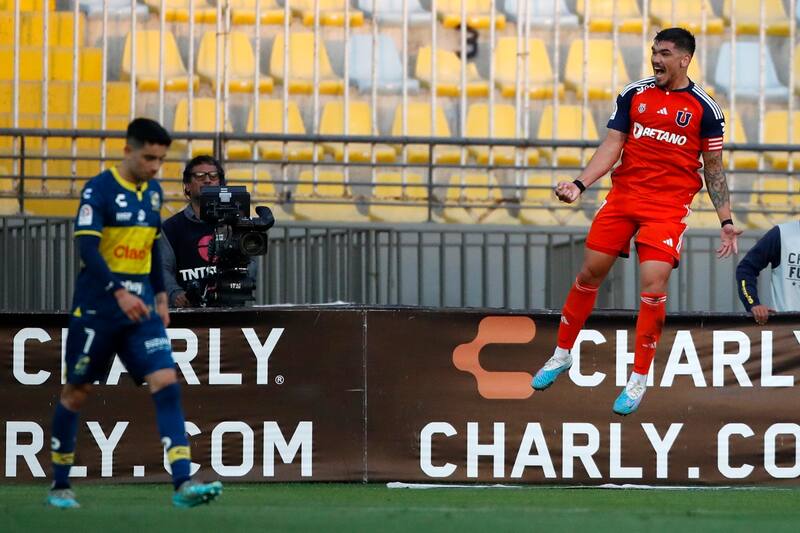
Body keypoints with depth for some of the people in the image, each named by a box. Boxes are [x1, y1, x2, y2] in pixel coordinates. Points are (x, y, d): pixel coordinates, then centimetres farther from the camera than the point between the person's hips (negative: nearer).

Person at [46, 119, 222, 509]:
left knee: (166, 382, -12)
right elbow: (87, 248, -21)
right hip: (96, 307, -5)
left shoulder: (153, 192, 10)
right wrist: (119, 292, -31)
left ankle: (183, 483, -20)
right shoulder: (99, 190, -11)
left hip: (140, 306, 5)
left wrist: (160, 294, 18)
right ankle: (59, 486, 21)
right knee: (76, 392, 6)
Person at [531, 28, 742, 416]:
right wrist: (579, 184, -11)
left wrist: (726, 222, 1)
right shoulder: (634, 94, 4)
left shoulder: (704, 108, -1)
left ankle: (638, 380, -2)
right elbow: (611, 147, 3)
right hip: (623, 195, 3)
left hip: (668, 205, -3)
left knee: (653, 283, -15)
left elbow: (713, 168, 5)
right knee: (589, 273, 5)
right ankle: (562, 354, 26)